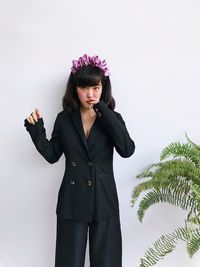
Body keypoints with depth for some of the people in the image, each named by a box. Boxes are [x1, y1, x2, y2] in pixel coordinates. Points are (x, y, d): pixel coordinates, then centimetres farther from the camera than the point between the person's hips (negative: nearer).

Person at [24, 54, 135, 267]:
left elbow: (127, 150, -17)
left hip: (104, 199, 0)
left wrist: (104, 112, -19)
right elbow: (52, 155, 6)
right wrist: (36, 130, -9)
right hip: (72, 200, 1)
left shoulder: (113, 118, -1)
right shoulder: (64, 119, 2)